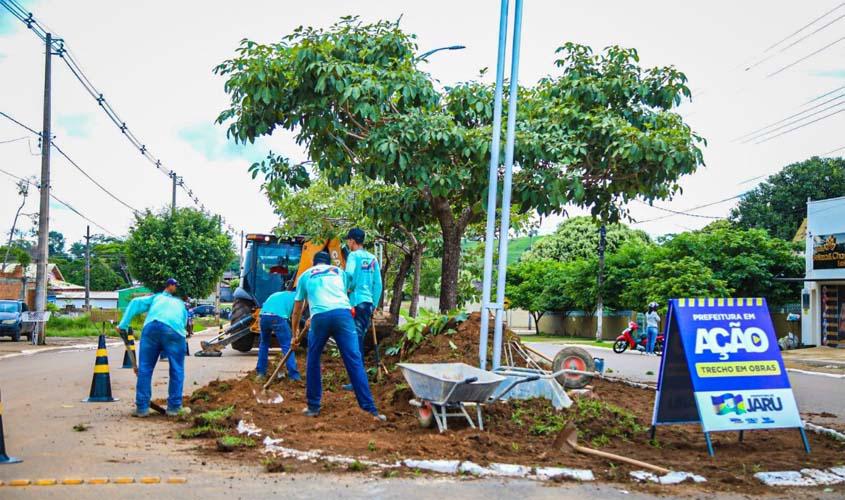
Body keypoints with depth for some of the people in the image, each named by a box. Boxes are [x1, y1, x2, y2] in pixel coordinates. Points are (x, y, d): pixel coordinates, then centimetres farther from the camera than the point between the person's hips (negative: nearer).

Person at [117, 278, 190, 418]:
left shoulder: (156, 297, 35)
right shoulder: (181, 304, 36)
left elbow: (135, 303, 18)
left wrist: (123, 325, 13)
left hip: (152, 327, 1)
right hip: (175, 331, 0)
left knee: (144, 368, 9)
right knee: (177, 370, 10)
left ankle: (142, 407, 10)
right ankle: (174, 407, 12)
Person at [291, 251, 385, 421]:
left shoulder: (305, 275, 29)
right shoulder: (340, 272, 31)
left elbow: (297, 311, 35)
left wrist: (295, 333, 48)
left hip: (320, 317, 0)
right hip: (343, 313, 1)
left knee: (313, 361, 19)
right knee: (354, 361, -2)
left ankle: (313, 407, 22)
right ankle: (370, 408, -6)